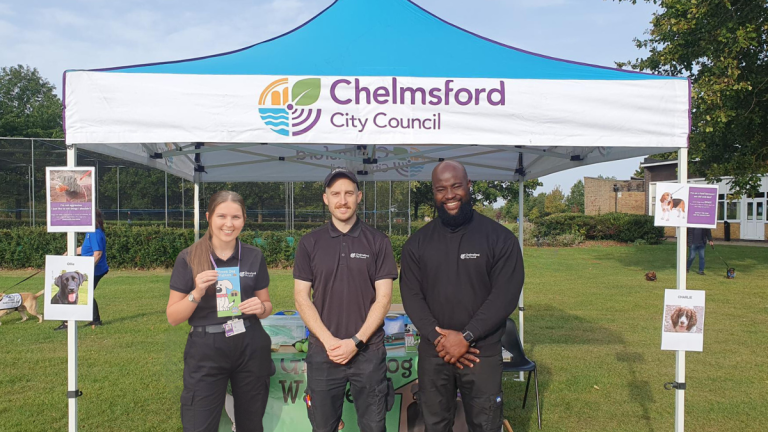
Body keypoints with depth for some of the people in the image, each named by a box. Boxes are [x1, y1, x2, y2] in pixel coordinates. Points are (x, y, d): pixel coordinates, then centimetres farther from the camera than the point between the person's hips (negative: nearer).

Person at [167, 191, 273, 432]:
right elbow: (173, 318, -2)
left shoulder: (254, 256, 2)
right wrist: (196, 293, -19)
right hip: (206, 352, -2)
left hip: (250, 349, 2)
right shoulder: (188, 258, -4)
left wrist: (260, 308, -11)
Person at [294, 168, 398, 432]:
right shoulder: (309, 243, 3)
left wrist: (355, 342, -12)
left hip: (369, 352, -1)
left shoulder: (378, 242, -1)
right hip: (322, 352, 1)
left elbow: (383, 298, -4)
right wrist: (329, 340, -10)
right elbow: (301, 297, 0)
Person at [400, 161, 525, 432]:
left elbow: (505, 296, -10)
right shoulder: (417, 243, 4)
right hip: (432, 353, 2)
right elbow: (411, 296, 0)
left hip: (482, 353, -2)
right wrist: (437, 337, -13)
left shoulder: (500, 238, -4)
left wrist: (466, 337, -16)